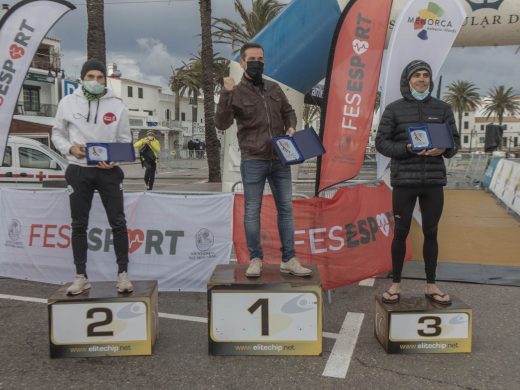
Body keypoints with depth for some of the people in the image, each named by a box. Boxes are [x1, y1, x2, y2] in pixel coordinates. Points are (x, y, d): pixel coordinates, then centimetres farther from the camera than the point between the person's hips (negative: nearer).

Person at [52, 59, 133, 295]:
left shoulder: (116, 105, 1)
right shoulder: (68, 102, 3)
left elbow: (125, 140, 5)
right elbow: (57, 134, 10)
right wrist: (70, 148, -11)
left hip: (108, 171, -1)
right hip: (78, 171, 1)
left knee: (118, 223, -1)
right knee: (79, 225, 7)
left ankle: (123, 274, 10)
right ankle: (81, 277, 17)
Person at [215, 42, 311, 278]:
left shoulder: (274, 89, 11)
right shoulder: (236, 93, -3)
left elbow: (288, 111, 23)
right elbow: (222, 124, -14)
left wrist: (291, 127, 2)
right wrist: (226, 95, -23)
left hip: (280, 160, 5)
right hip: (253, 162, -4)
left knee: (285, 208, 6)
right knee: (252, 211, 3)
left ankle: (288, 260, 15)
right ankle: (255, 259, 15)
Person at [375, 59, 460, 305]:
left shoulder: (442, 108, 8)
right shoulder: (394, 109, 2)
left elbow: (455, 141, 9)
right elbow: (381, 142, -2)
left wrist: (443, 149, -14)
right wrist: (407, 149, -18)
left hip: (434, 182, 2)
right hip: (404, 181, -2)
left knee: (431, 233, 10)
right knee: (401, 232, 5)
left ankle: (431, 286, 22)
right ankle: (395, 284, 18)